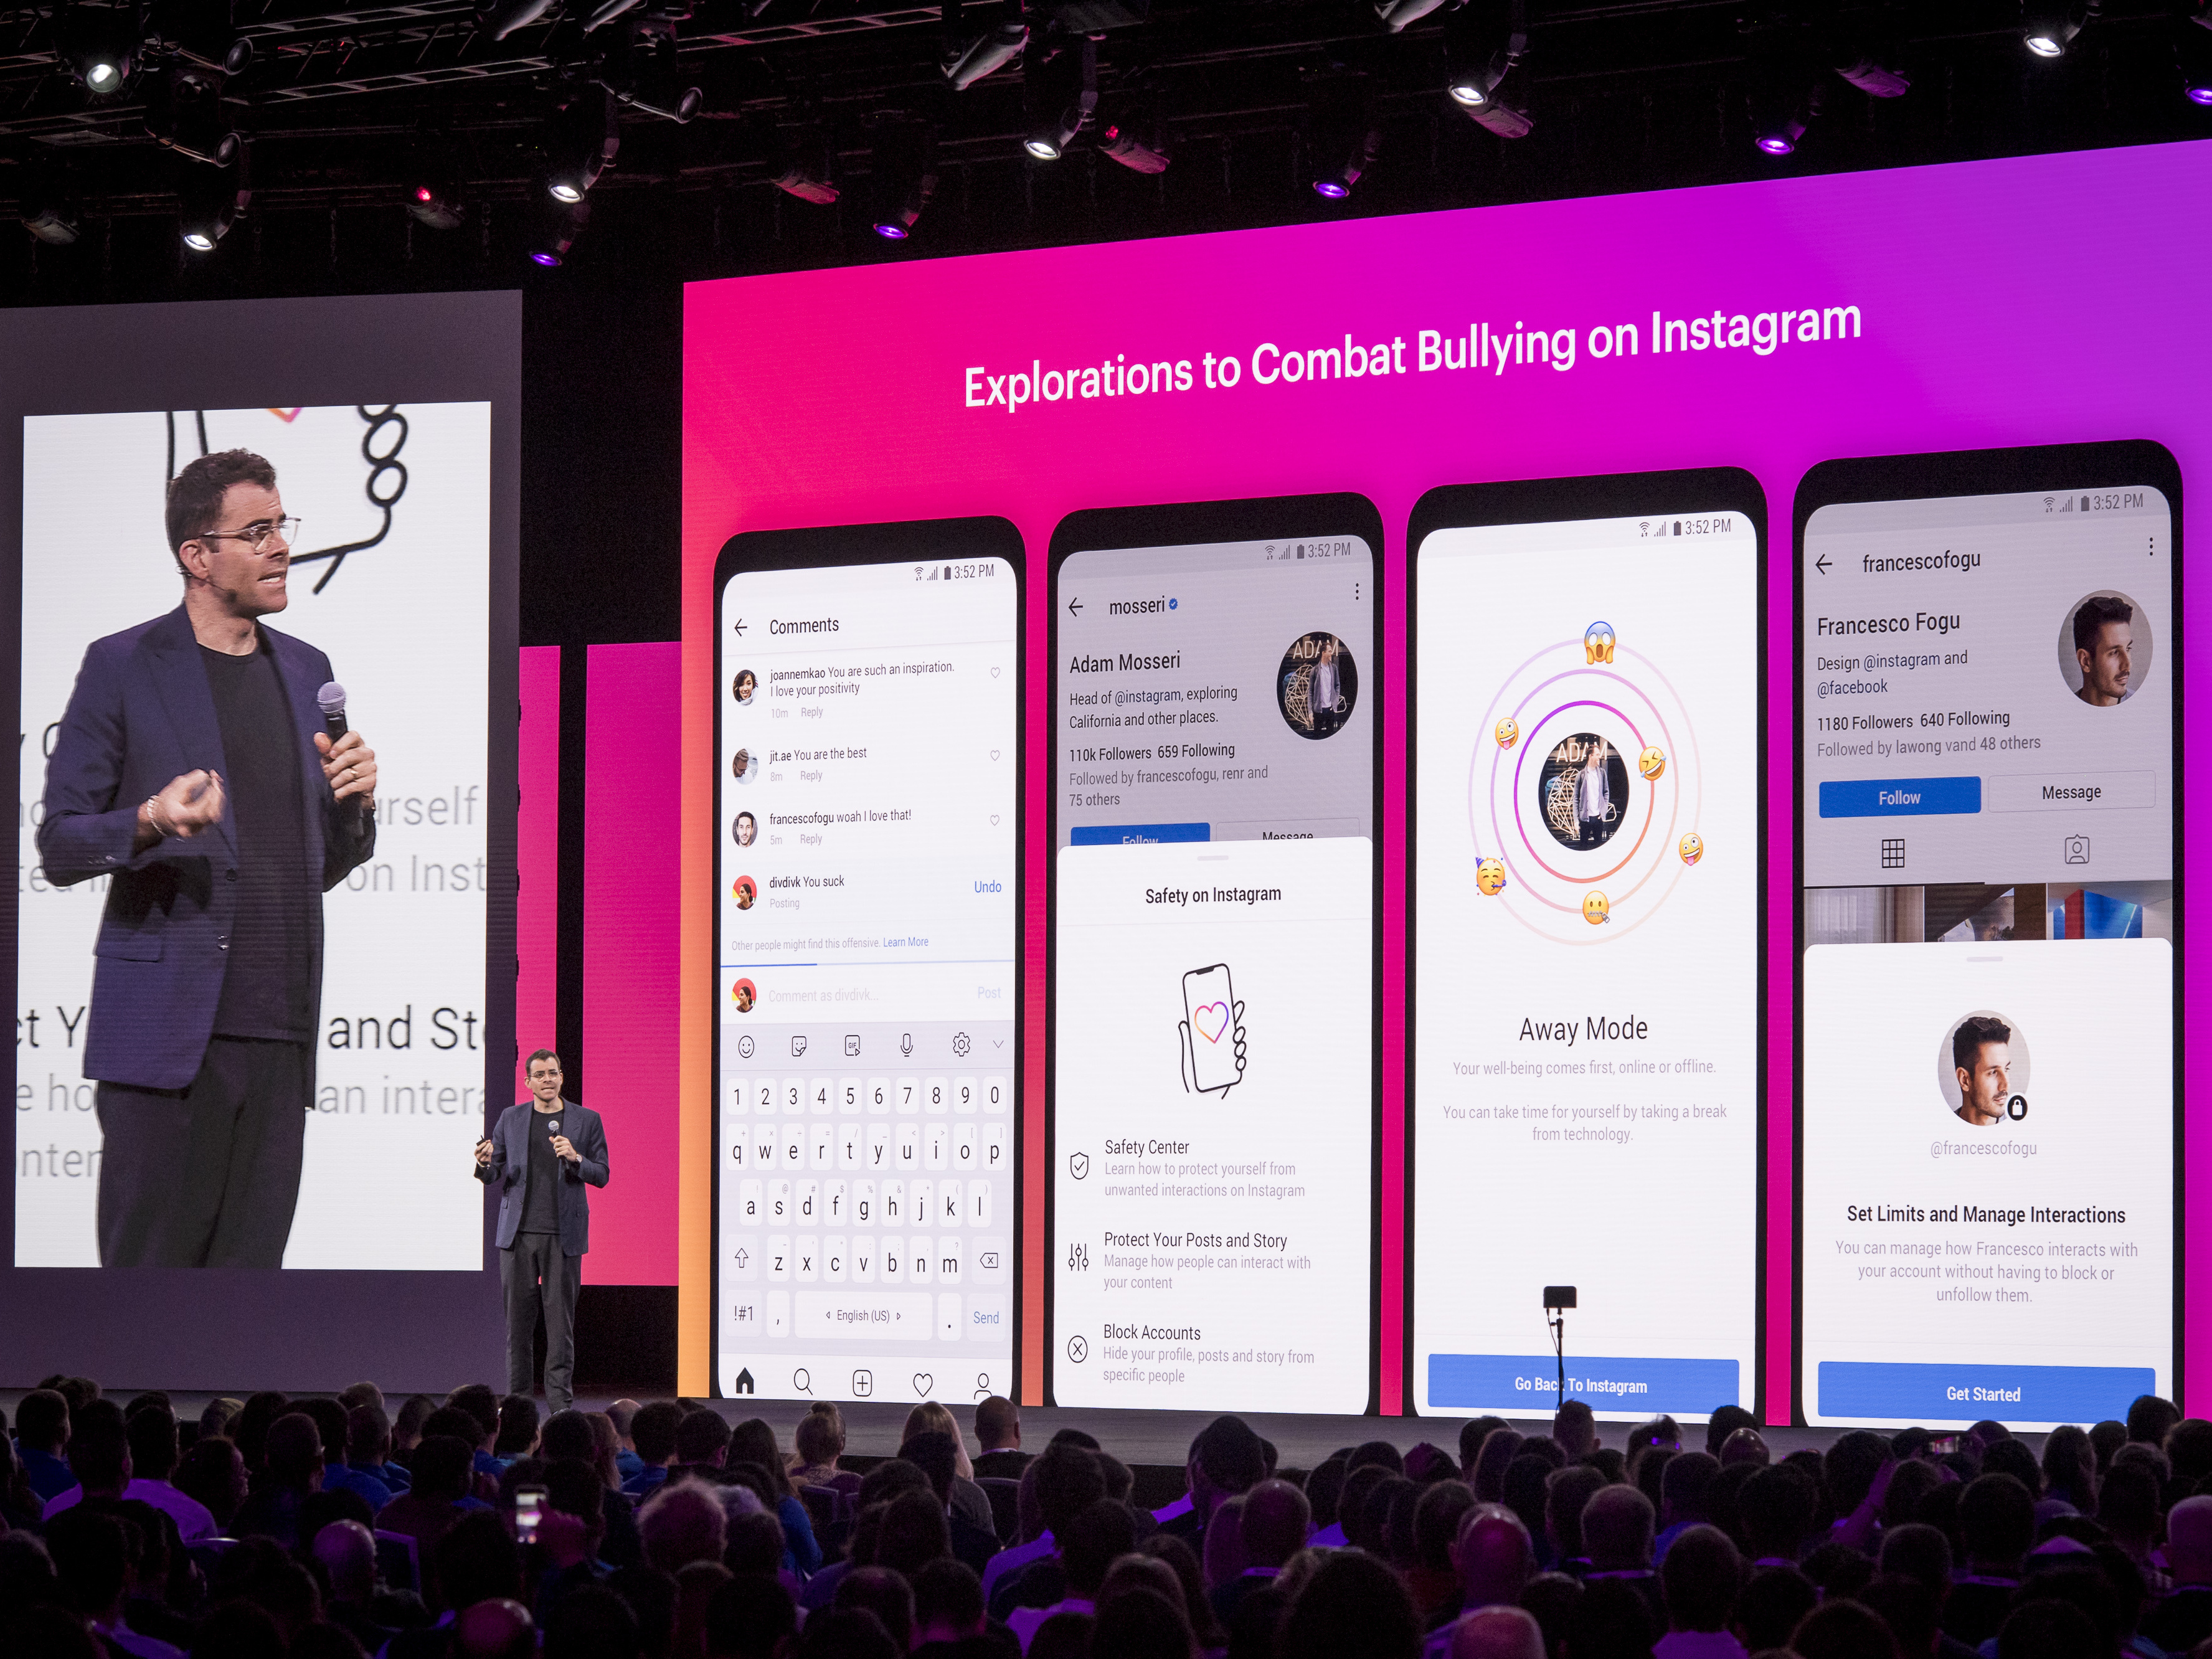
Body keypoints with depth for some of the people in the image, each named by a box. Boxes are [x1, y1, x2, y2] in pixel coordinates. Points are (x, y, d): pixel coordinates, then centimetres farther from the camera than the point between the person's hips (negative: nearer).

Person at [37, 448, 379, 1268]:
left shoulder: (305, 670, 17)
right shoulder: (122, 667, 1)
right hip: (165, 1029, -5)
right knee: (148, 1267, -7)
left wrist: (353, 802, 1)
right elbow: (59, 846, 0)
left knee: (249, 1267, 3)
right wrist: (151, 821, -18)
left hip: (279, 1036, 5)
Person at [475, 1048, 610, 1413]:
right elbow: (496, 1177, 11)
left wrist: (575, 1158, -15)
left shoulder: (586, 1120, 5)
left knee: (561, 1318, -2)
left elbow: (601, 1175, 3)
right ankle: (517, 1397, 10)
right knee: (518, 1317, 3)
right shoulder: (511, 1119, 9)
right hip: (519, 1232, 2)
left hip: (563, 1233, -1)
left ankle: (560, 1400, 2)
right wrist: (485, 1164, -12)